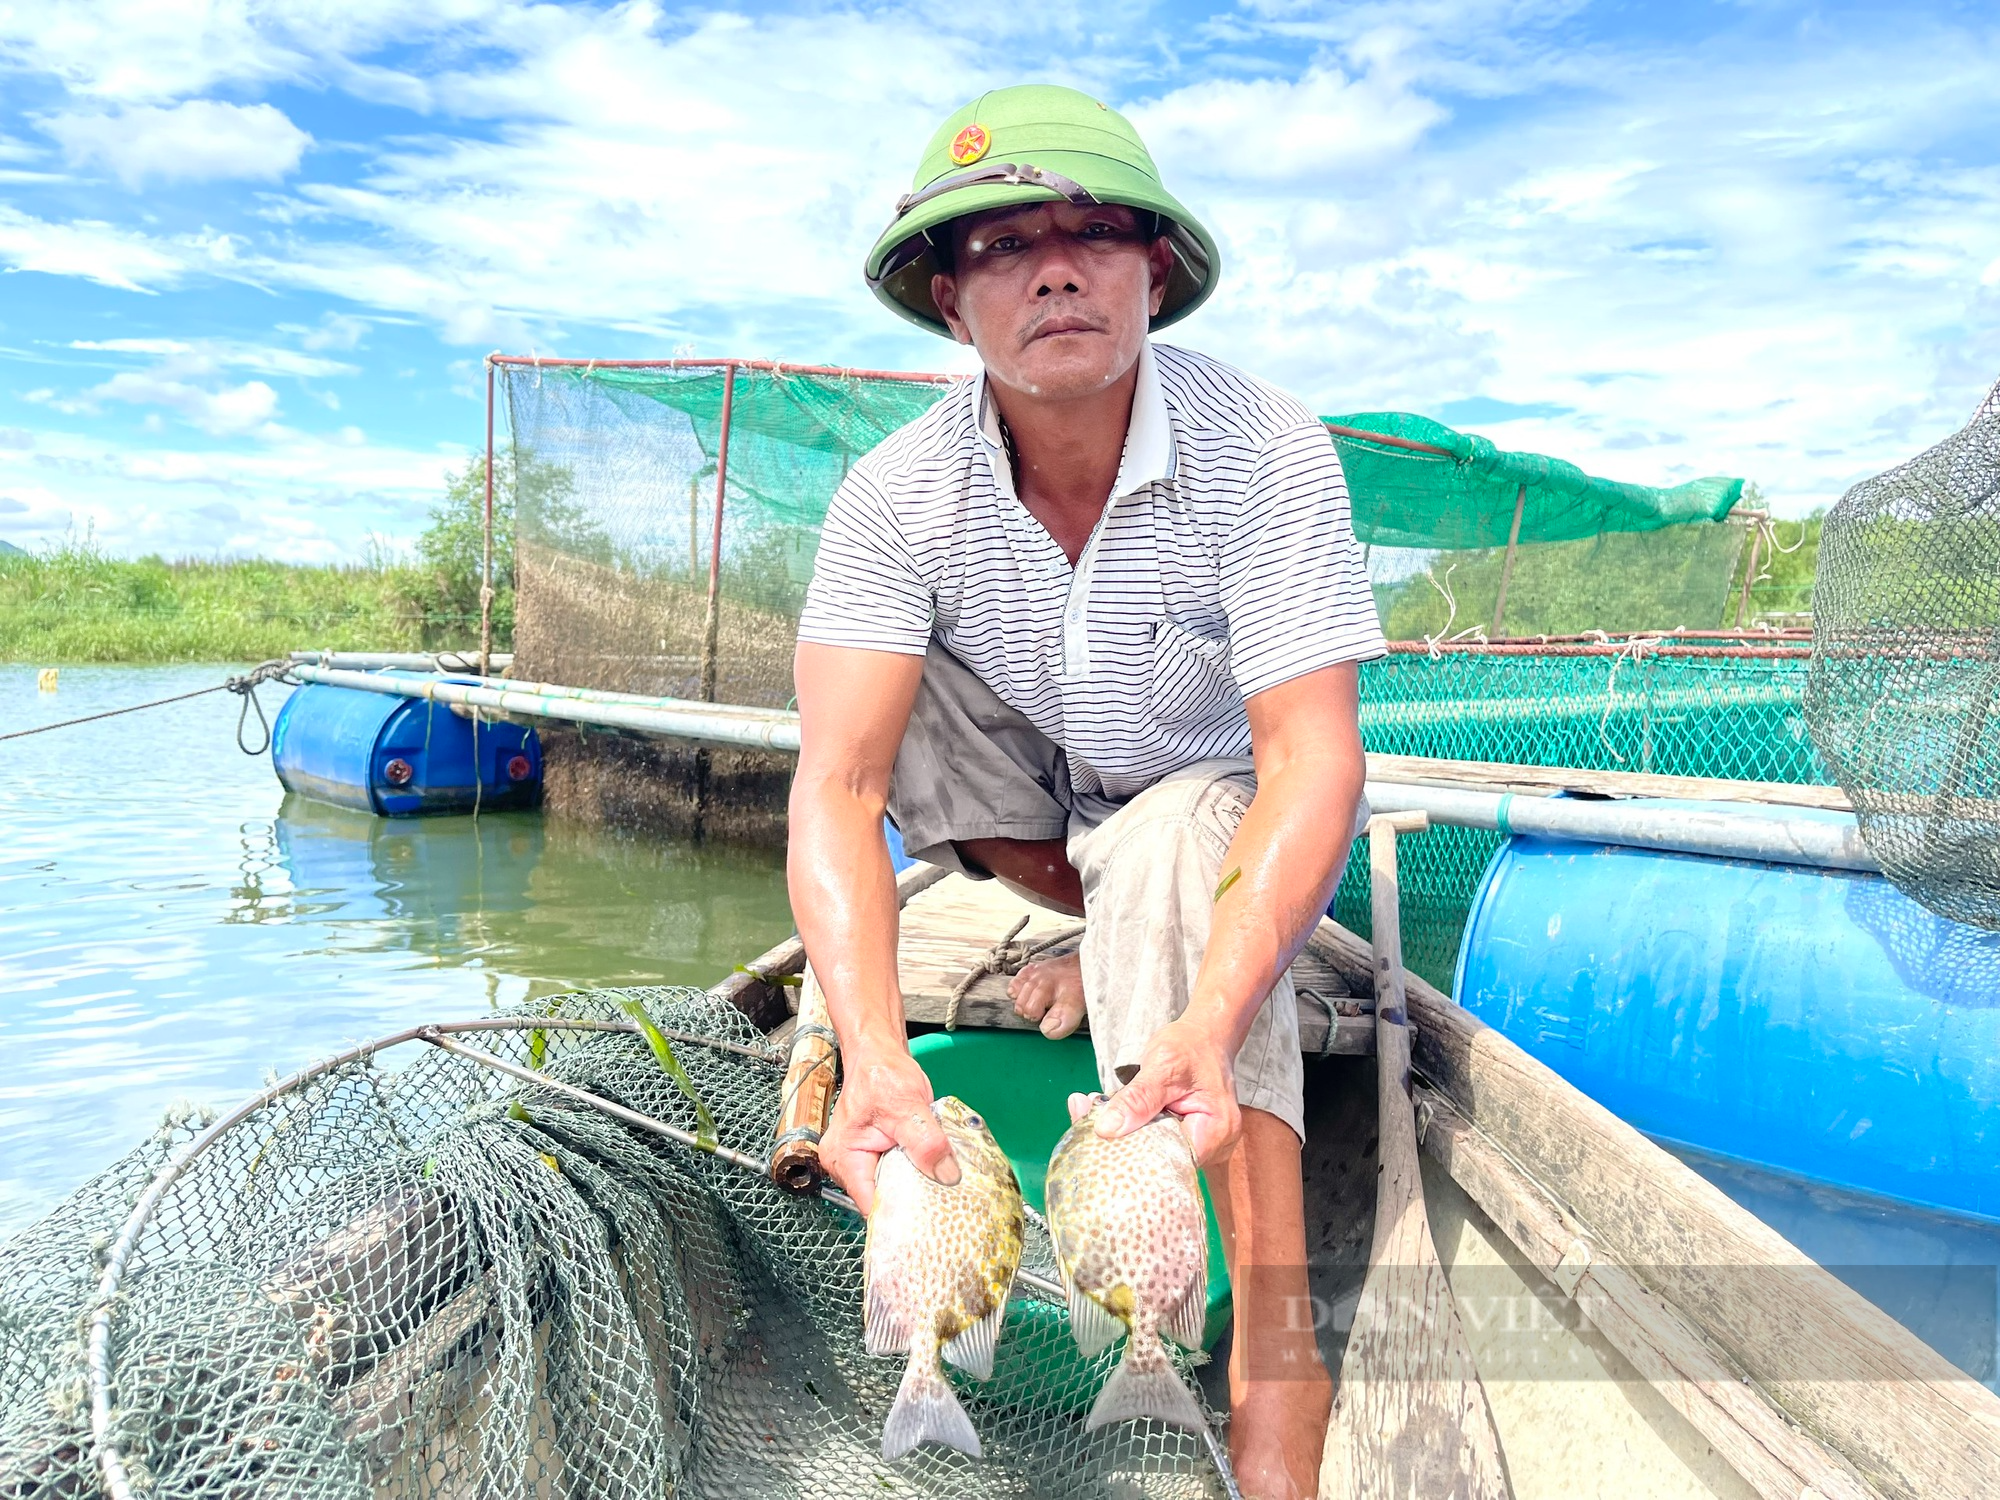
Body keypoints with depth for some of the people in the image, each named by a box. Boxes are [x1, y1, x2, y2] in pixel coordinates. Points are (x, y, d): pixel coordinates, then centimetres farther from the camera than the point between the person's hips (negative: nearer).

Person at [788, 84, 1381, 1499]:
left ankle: (1277, 1349, -31)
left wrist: (1208, 1028, -49)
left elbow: (1316, 761, -33)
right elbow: (838, 785, -32)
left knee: (1175, 854, -36)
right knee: (883, 677, -21)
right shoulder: (900, 495, -22)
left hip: (1222, 798, -2)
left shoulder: (1265, 450, -26)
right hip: (1046, 800, 3)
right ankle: (1115, 923, -7)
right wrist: (876, 1057, -48)